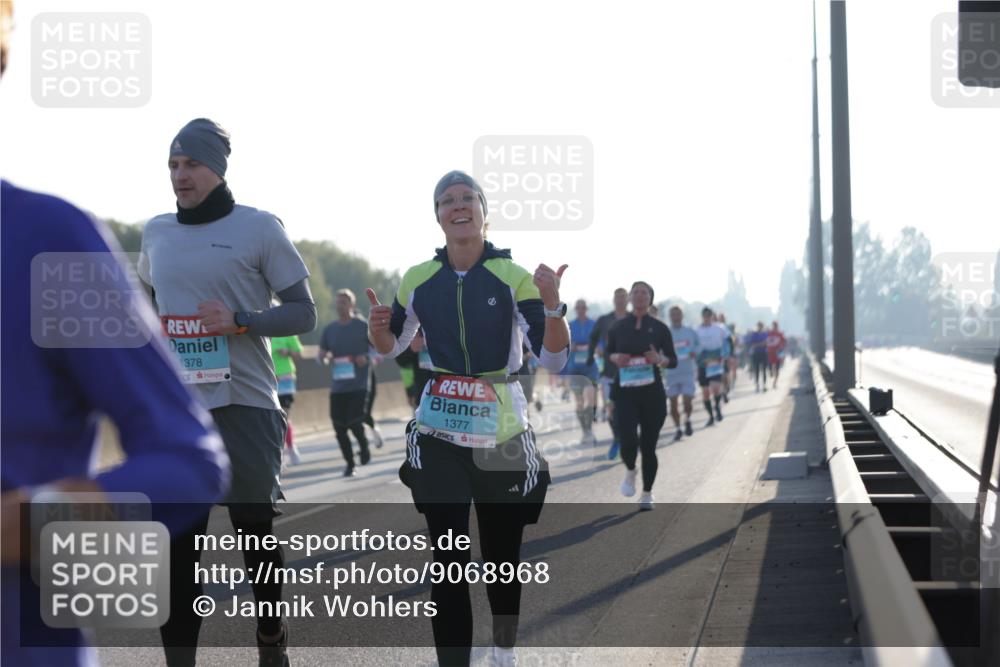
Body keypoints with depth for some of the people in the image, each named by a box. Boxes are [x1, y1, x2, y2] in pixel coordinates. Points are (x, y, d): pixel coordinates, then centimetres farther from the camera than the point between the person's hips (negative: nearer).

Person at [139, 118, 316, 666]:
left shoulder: (258, 228, -4)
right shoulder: (156, 232, 11)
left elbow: (303, 312, -4)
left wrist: (240, 322, -18)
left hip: (244, 404, -4)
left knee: (255, 526, 6)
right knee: (176, 538, 2)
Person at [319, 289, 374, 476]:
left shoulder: (363, 326, -1)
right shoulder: (330, 329, 10)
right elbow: (321, 355, 14)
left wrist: (367, 358, -17)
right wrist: (325, 358, -10)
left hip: (359, 384, -4)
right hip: (337, 385, 4)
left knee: (354, 423, -14)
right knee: (339, 427, 2)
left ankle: (364, 446, 18)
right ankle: (349, 463, 18)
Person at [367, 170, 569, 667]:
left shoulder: (514, 278, -7)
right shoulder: (418, 280, 2)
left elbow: (553, 360, -10)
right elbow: (391, 347, 16)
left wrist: (552, 304, -28)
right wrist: (377, 327, -7)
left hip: (504, 434, -1)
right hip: (438, 436, 1)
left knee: (502, 554, 12)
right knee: (448, 562, -7)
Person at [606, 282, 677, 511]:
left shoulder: (659, 328, 1)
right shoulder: (619, 326, 4)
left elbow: (673, 360, 6)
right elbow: (607, 351, 17)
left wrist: (660, 359, -16)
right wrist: (614, 357, -6)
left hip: (652, 393, 0)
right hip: (625, 391, 0)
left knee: (648, 446, 3)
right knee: (628, 441, -17)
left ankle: (647, 494, 22)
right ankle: (630, 471, 18)